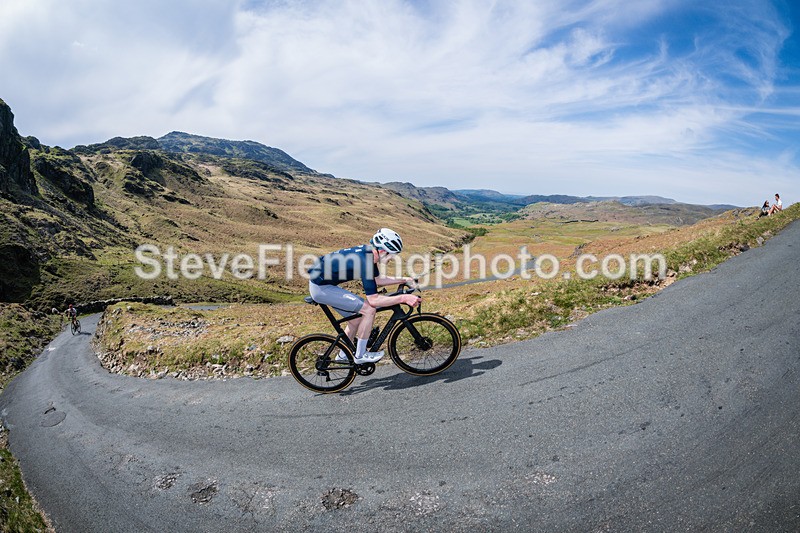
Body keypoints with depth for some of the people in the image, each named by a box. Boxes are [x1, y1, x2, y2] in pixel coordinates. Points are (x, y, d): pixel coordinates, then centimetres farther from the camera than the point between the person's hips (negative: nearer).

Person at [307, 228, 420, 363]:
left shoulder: (368, 252, 1)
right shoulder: (364, 261, -27)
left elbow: (378, 280, 15)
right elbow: (373, 300, -26)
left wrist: (404, 280, 9)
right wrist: (404, 298, -26)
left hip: (321, 283, 10)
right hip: (321, 287, -10)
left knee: (356, 320, 17)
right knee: (369, 309, -14)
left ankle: (343, 355, 36)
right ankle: (361, 355, 1)